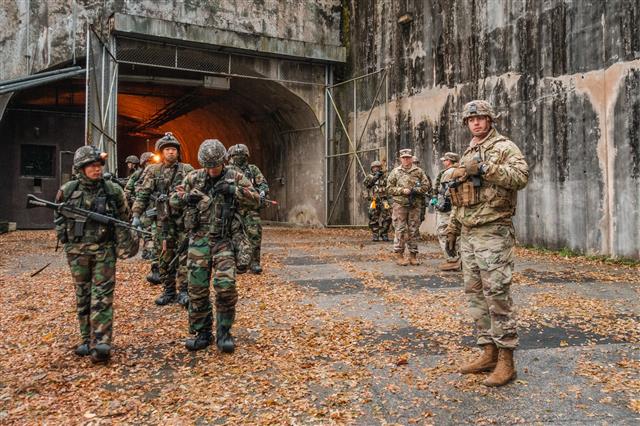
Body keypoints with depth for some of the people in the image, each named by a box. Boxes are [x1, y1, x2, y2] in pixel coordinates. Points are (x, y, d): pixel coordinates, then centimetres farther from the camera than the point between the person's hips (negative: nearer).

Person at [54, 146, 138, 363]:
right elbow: (58, 216, 14)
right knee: (83, 296, 11)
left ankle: (101, 343, -8)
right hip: (77, 250, 3)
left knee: (102, 296, -6)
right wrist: (65, 237, 4)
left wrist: (122, 243, 1)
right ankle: (87, 340, 22)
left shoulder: (113, 190, -4)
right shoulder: (68, 190, 0)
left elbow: (123, 219, 6)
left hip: (104, 250, -2)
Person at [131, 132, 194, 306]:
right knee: (165, 257, 8)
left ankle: (184, 291, 4)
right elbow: (142, 195, 3)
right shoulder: (153, 171, 6)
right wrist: (136, 215, -6)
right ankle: (168, 291, 19)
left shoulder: (187, 170, 2)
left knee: (185, 255, -4)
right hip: (163, 220, 2)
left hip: (184, 218, -2)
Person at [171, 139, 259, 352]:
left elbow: (255, 201, -5)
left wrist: (233, 190, -18)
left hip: (224, 240, -2)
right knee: (197, 289, 5)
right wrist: (186, 198, -9)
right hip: (199, 239, 3)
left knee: (226, 285, -14)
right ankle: (202, 333, 19)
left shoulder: (235, 177, 1)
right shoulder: (193, 178, 6)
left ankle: (223, 333, 4)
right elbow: (173, 199, 13)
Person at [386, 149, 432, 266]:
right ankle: (399, 255, 4)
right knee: (400, 231, -2)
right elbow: (389, 188, 2)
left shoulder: (419, 171, 8)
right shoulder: (395, 172, 5)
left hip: (415, 206, 2)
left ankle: (413, 255, 13)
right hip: (400, 205, -2)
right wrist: (402, 191, -12)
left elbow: (426, 186, 5)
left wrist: (415, 190, -11)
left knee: (414, 231, 6)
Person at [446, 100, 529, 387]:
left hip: (493, 232, -8)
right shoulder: (467, 155, 21)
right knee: (475, 294, 10)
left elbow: (522, 175, -20)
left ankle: (506, 361, 0)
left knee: (497, 294, -8)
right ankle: (488, 353, 19)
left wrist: (484, 169, -24)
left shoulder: (504, 147, -2)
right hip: (468, 234, 8)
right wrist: (452, 229, 21)